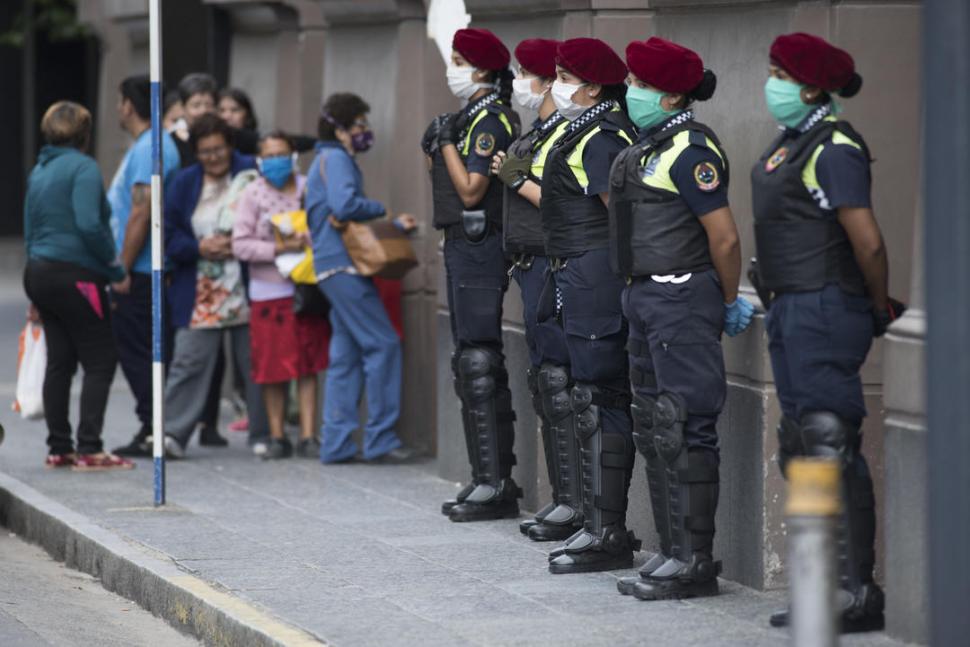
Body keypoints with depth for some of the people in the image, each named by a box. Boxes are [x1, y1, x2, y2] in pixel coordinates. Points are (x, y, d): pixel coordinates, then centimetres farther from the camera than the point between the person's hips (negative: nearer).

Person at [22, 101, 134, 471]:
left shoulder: (39, 172, 15)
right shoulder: (83, 167, -10)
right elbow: (89, 225, -21)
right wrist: (117, 270, -11)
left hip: (40, 273, 8)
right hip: (75, 274, -8)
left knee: (60, 362, 11)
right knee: (100, 363, -4)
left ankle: (59, 448, 11)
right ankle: (89, 450, -10)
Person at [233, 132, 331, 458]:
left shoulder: (308, 187, 2)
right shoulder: (253, 194, -1)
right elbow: (241, 245, -6)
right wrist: (280, 248, -16)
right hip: (269, 292, -1)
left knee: (308, 366, 2)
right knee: (274, 370, 3)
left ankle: (308, 437, 5)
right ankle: (277, 437, 13)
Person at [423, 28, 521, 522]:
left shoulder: (492, 120, -14)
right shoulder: (471, 117, 17)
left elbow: (471, 190, -19)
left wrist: (447, 143, -12)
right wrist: (434, 149, 9)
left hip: (479, 246, -11)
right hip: (461, 245, 11)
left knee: (479, 362, -12)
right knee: (470, 364, 12)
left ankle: (496, 485, -12)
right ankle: (487, 480, 17)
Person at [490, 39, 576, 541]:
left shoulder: (566, 136, -14)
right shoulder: (534, 135, 16)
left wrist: (518, 181, -15)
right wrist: (509, 175, 10)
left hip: (550, 268, -11)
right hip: (531, 268, 11)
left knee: (555, 381, -10)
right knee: (544, 383, 12)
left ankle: (574, 505, -8)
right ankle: (562, 499, 18)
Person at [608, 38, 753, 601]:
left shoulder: (691, 151, -16)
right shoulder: (648, 147, 15)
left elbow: (725, 238, -17)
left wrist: (729, 303, -4)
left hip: (682, 299, -11)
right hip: (647, 298, 11)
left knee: (684, 430, -9)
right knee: (654, 430, 13)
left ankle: (694, 563, -6)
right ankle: (673, 552, 20)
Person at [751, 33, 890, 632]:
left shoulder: (834, 147, -16)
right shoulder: (794, 139, 15)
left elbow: (868, 243, -19)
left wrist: (879, 309, -8)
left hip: (825, 311, -11)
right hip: (794, 312, 11)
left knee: (833, 447, -10)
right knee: (800, 448, 12)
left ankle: (857, 592, -7)